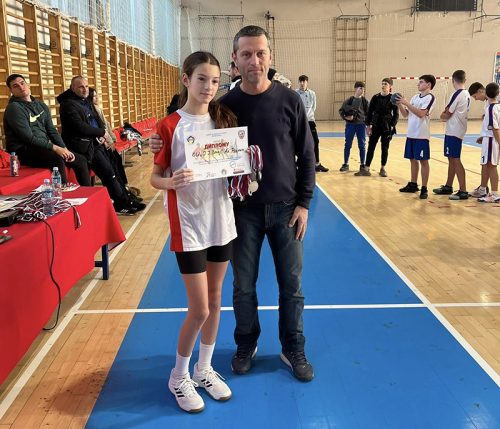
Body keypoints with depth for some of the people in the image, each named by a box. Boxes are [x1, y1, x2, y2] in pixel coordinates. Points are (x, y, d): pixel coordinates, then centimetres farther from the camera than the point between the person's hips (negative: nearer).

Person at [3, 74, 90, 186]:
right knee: (58, 160, -35)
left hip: (43, 147, 8)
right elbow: (29, 138, -17)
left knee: (81, 160, 4)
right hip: (24, 151, -8)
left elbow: (52, 131, 14)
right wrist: (55, 148, -19)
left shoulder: (41, 105, 14)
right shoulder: (14, 108, -10)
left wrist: (64, 149, 0)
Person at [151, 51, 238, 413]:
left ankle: (204, 369, 34)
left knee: (215, 301, 14)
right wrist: (172, 182, -27)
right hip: (189, 226, -5)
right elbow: (155, 177, -6)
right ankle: (179, 376, 24)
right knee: (199, 309, 0)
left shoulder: (224, 120, 5)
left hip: (222, 222, 5)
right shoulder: (170, 125, -9)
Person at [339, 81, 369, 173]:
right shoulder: (349, 100, -3)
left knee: (362, 145, 4)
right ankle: (346, 164, 15)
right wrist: (345, 117, -11)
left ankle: (362, 164, 14)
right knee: (348, 145, 5)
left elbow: (368, 113, 4)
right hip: (350, 124, -1)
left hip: (361, 125, 1)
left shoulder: (364, 101, 0)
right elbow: (341, 110, 4)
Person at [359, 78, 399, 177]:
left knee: (385, 148, 7)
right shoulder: (375, 97, 1)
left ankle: (382, 169, 18)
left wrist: (392, 126, -11)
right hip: (375, 126, 2)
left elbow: (396, 114, -2)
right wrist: (368, 125, -1)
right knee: (371, 147, 0)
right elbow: (369, 112, 4)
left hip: (387, 127, -2)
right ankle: (366, 169, 2)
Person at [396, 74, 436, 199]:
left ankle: (424, 189, 3)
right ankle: (413, 185, 25)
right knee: (413, 159, 14)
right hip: (411, 134, 7)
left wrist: (406, 103, -21)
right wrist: (399, 105, -2)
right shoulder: (415, 97, 13)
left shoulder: (430, 97, -9)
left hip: (421, 135, -7)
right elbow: (405, 114, 13)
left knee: (423, 161, -2)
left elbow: (421, 113, -22)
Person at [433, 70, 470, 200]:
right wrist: (447, 115, 5)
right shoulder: (467, 94, 10)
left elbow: (446, 115, -11)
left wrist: (442, 115, 8)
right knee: (452, 159, 16)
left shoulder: (457, 94, -16)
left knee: (455, 160, -7)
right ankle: (448, 186, 27)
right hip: (459, 130, 9)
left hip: (453, 132, -9)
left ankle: (463, 191, -6)